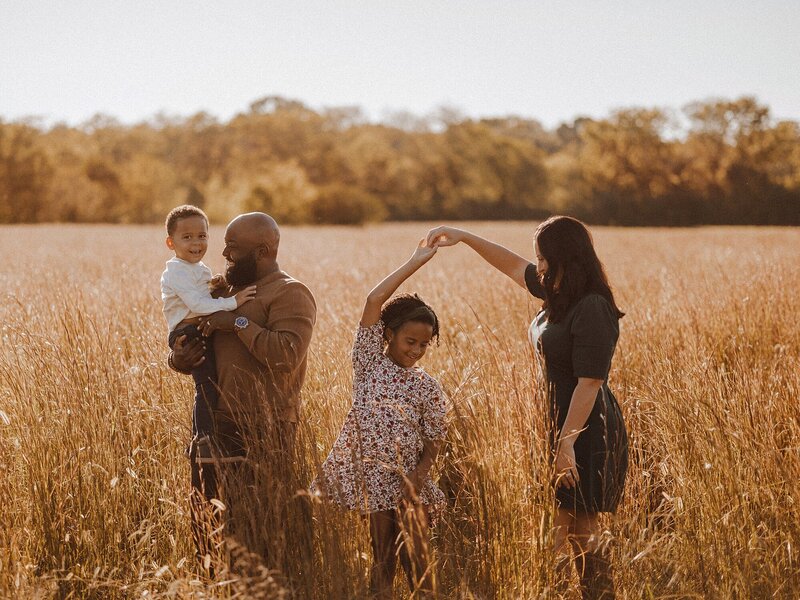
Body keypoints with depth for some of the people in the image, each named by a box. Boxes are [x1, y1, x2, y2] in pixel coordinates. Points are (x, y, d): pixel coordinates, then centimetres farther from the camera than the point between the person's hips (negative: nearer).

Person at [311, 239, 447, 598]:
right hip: (371, 482, -1)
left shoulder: (427, 387, 3)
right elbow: (374, 300, -10)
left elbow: (431, 447, 4)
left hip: (408, 485, 1)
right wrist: (417, 261, -9)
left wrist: (415, 482, -15)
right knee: (382, 563, 5)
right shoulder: (369, 362, 0)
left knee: (417, 566, 0)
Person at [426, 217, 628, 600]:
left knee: (580, 534, -2)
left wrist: (567, 442, -24)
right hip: (561, 424, 10)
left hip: (586, 432, -10)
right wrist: (464, 237, 20)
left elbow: (589, 383, -24)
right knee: (565, 529, 13)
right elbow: (514, 267, 23)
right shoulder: (561, 295, 7)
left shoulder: (592, 310, -22)